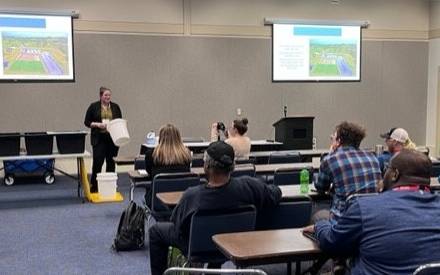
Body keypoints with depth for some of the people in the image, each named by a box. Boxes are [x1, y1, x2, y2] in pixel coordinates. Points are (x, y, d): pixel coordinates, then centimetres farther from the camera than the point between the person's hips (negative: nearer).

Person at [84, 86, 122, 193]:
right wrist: (97, 124, -14)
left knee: (111, 162, 6)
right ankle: (93, 187, 3)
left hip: (113, 139, 3)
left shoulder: (115, 107, 8)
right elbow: (87, 122, 1)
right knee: (98, 162, -7)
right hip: (99, 139, -3)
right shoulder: (93, 106, 0)